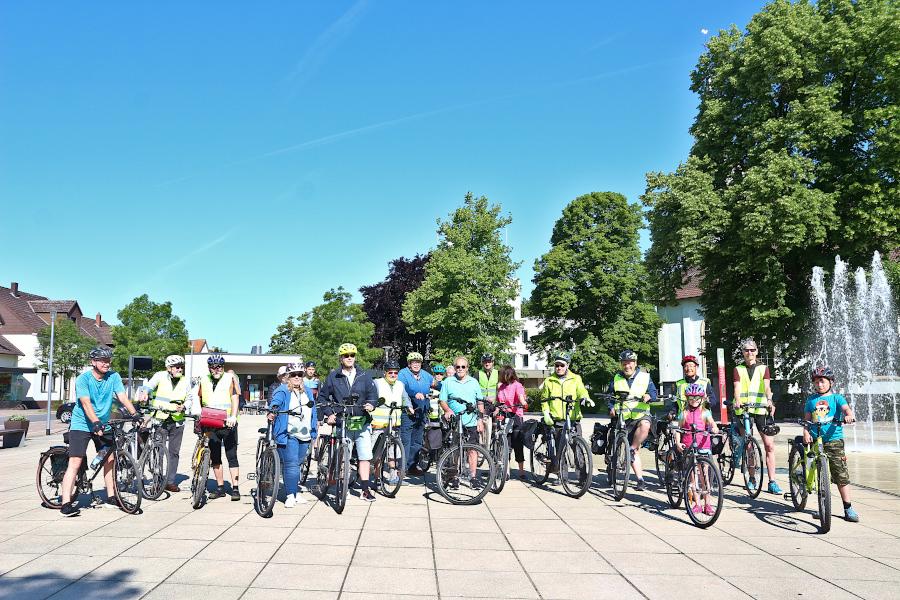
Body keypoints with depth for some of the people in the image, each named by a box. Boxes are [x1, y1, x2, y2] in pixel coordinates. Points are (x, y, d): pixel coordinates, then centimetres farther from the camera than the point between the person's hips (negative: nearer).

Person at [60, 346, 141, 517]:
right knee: (75, 463, -12)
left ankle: (111, 497, 20)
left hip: (103, 425, 5)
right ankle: (66, 504, -13)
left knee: (110, 460, 8)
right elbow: (86, 403, -27)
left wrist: (135, 414, -24)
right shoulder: (83, 379, -15)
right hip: (82, 424, -5)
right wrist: (96, 422, -41)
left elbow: (123, 397, -10)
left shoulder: (113, 377, -3)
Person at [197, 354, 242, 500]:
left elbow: (235, 398, -12)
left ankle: (235, 488, 1)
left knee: (232, 456, -2)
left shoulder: (230, 378, -4)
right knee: (215, 457, 9)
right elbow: (199, 399, 18)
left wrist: (233, 417, -25)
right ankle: (220, 487, 19)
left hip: (228, 424, -4)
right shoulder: (204, 379, 9)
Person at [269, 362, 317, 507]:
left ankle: (296, 493, 23)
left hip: (305, 435, 6)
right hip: (288, 434, -6)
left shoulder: (306, 392, 18)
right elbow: (276, 402, -24)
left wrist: (315, 423, 28)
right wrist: (272, 411, -44)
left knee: (297, 464, 14)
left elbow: (312, 409, 28)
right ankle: (290, 496, -5)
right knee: (291, 465, -10)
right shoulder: (282, 391, -4)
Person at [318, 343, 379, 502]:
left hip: (362, 423, 1)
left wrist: (371, 404, -11)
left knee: (365, 456, -4)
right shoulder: (333, 377, 7)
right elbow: (322, 397, 13)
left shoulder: (364, 376, 9)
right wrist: (329, 413, 2)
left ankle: (365, 489, 2)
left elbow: (373, 394, 10)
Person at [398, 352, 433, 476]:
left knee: (417, 441, 11)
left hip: (421, 413, 7)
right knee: (405, 441, -8)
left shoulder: (425, 375, 15)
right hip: (407, 413, -6)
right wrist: (415, 394, -31)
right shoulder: (403, 374, -4)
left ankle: (412, 466, 20)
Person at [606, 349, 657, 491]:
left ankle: (632, 449, -20)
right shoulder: (616, 379, 9)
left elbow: (654, 392, -2)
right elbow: (608, 395, 13)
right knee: (634, 453, 2)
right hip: (624, 419, 2)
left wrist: (649, 396, -25)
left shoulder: (644, 377, 3)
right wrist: (611, 408, -5)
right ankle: (640, 479, 10)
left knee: (644, 425, -39)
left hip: (641, 415, -2)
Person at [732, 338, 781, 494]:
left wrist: (769, 401, -26)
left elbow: (767, 386, -7)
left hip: (761, 410, 0)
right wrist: (737, 402, -25)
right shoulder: (738, 369, 9)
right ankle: (752, 479, 17)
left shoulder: (763, 368, 9)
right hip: (743, 410, 0)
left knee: (769, 446, -5)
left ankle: (772, 482, -1)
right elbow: (737, 388, -6)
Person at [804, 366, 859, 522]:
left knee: (841, 475, -3)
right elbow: (807, 420, 8)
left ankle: (848, 509, 5)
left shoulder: (836, 398, 5)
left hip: (834, 440, -2)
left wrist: (849, 415, -36)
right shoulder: (811, 400, 12)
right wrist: (806, 433, -9)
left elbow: (846, 408, -13)